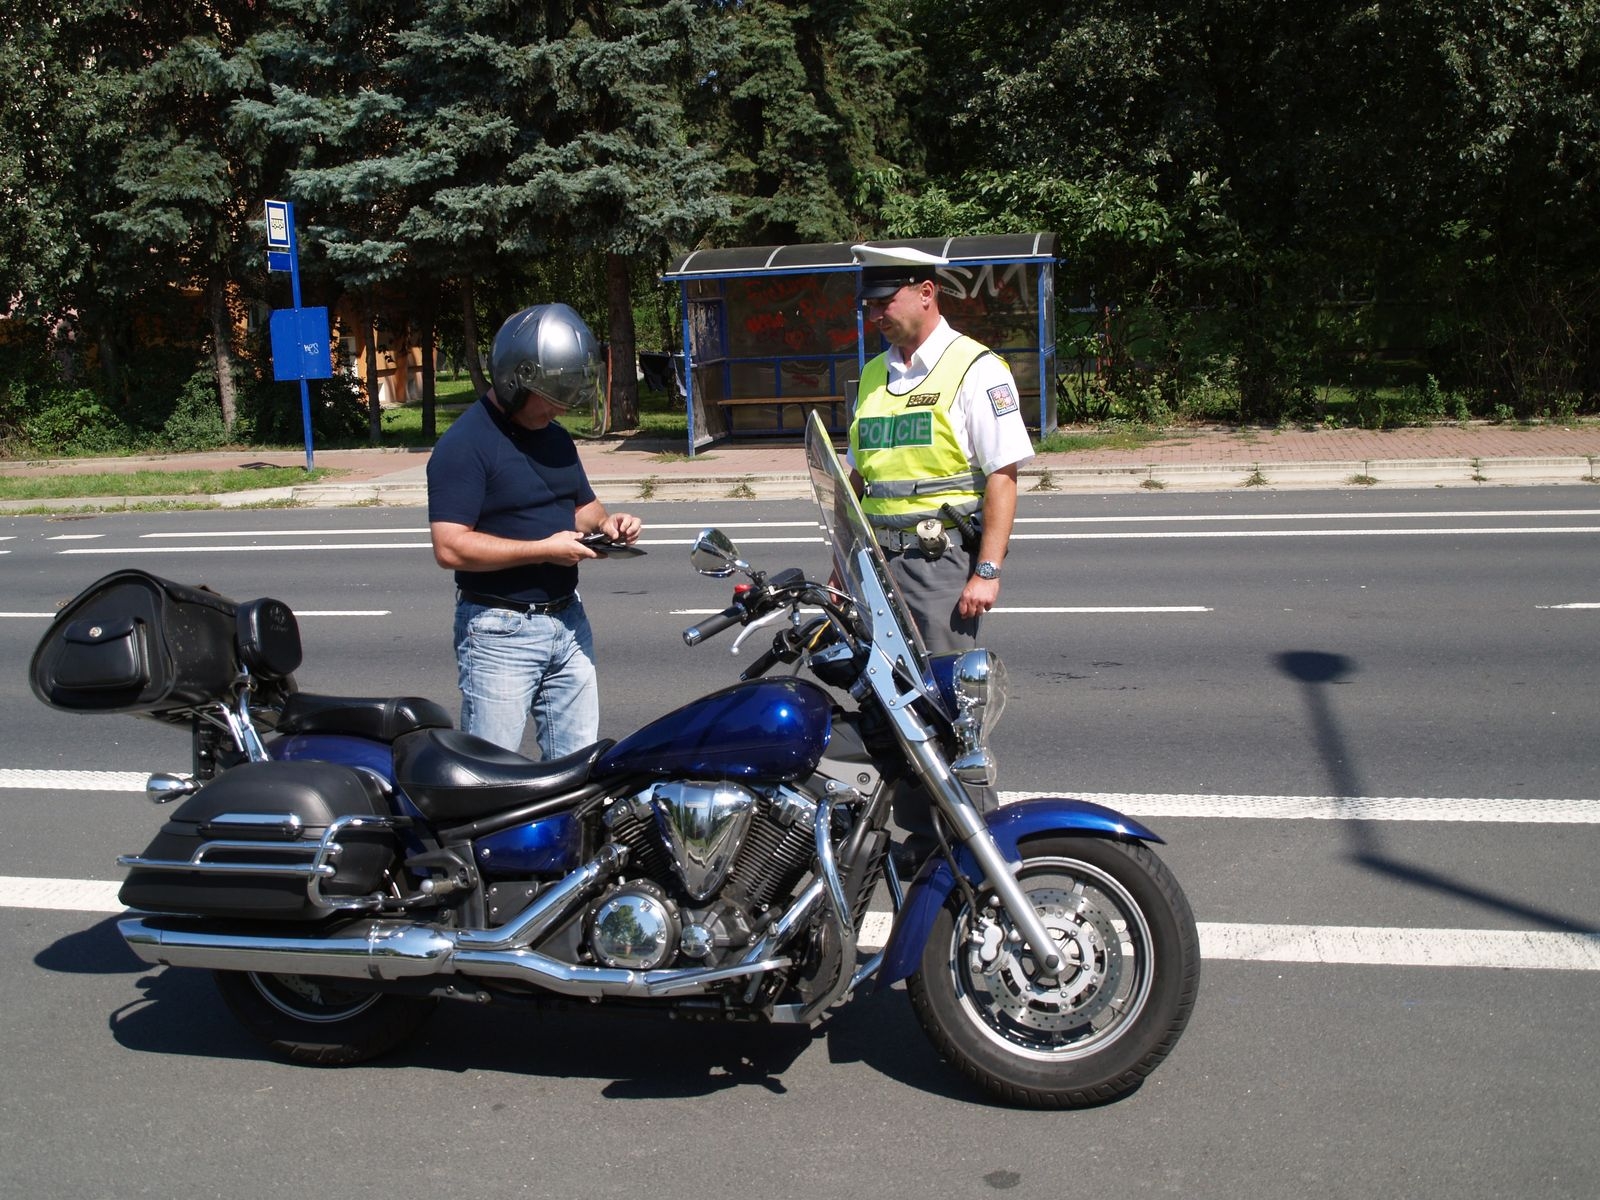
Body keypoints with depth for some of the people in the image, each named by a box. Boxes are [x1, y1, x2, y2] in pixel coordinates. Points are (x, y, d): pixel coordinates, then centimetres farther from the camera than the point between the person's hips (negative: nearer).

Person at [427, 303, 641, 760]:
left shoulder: (555, 437, 12)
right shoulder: (465, 444, -15)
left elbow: (582, 503, 24)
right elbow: (450, 547, -22)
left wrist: (606, 522, 0)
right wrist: (543, 549, -21)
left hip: (568, 621, 8)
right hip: (499, 631, -8)